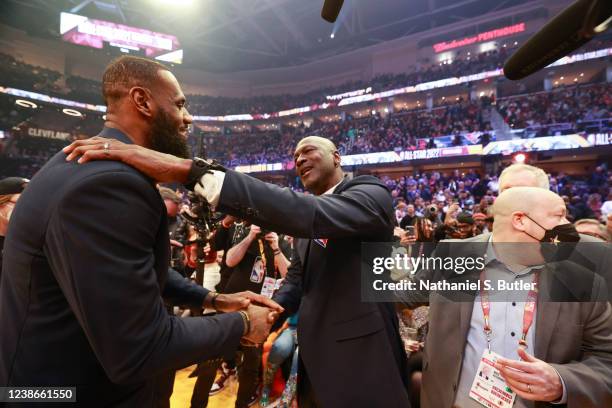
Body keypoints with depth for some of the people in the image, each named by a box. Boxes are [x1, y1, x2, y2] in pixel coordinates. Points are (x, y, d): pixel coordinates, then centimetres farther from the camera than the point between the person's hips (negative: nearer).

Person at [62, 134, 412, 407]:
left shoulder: (371, 193, -15)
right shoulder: (309, 214, 10)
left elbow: (311, 214, -35)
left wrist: (189, 169, -40)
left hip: (361, 361, -6)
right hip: (314, 357, 6)